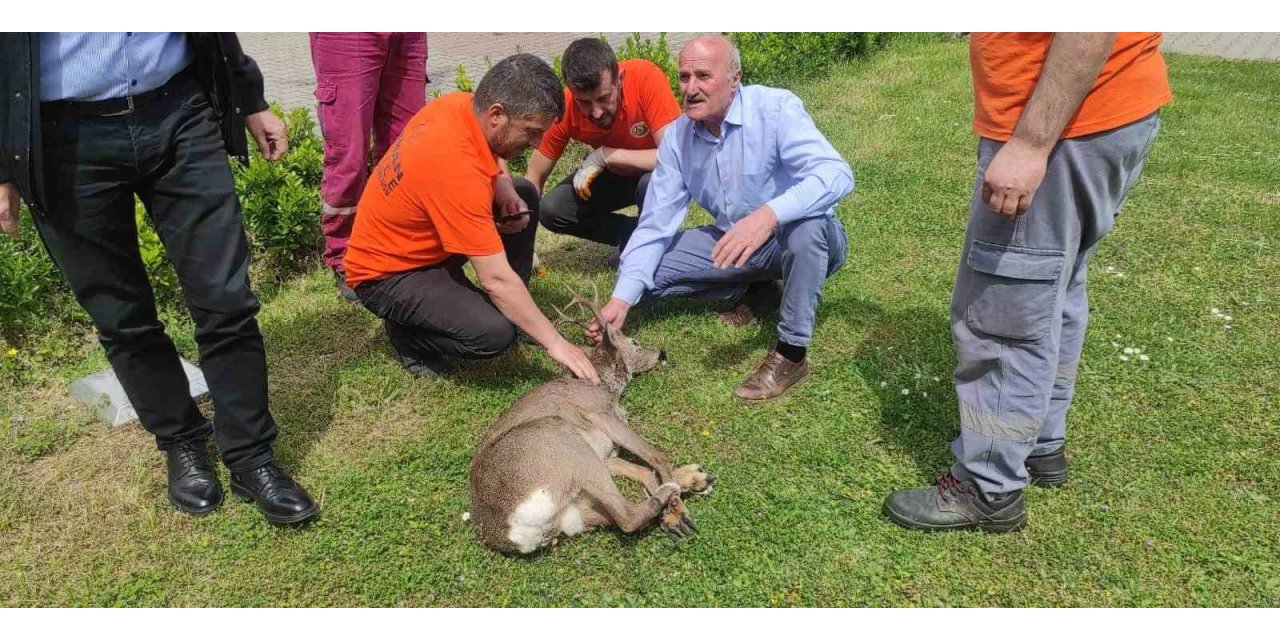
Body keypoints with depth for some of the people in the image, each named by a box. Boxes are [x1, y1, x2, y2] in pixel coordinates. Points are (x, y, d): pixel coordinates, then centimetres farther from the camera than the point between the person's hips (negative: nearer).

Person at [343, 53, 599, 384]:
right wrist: (554, 341, -25)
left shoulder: (461, 104, -10)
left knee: (525, 195, 9)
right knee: (495, 332, -27)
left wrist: (505, 191, -9)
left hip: (419, 238, 9)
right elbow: (496, 278, -32)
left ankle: (512, 309, 17)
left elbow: (493, 161, 14)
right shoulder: (456, 167, -35)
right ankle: (408, 329, 2)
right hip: (386, 274, -9)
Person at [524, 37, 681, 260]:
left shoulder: (646, 78, -34)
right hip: (614, 174, 4)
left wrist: (603, 155, -35)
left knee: (652, 184, -37)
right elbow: (534, 178, -14)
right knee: (551, 210, -17)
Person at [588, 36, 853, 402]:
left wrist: (769, 214, -54)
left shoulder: (776, 108, -22)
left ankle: (792, 353, -22)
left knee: (805, 224, -40)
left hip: (810, 242, -5)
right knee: (646, 270, -6)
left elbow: (836, 174, -37)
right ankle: (758, 289, 10)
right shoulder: (678, 137, -6)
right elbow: (654, 225, -7)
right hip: (734, 245, 6)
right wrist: (622, 299, -19)